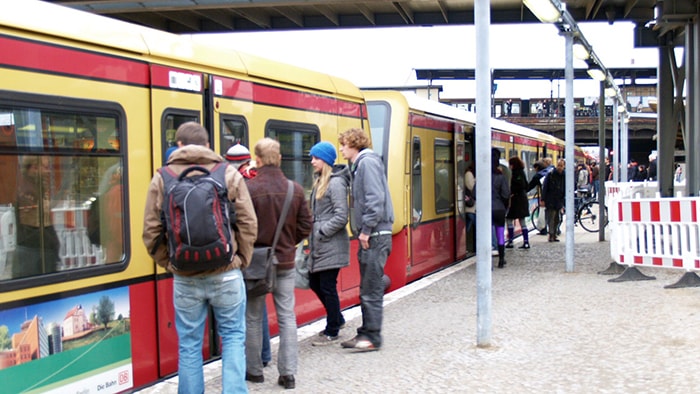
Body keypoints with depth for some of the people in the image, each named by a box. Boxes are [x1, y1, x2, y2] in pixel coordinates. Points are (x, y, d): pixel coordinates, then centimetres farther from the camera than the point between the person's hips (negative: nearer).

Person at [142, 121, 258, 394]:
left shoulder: (162, 178, 0)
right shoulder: (229, 174, -1)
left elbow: (151, 231, -1)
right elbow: (248, 224, -4)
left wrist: (169, 264, 10)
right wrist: (240, 260, 6)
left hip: (185, 279, 1)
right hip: (225, 274, -1)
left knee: (189, 344, 12)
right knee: (233, 337, 13)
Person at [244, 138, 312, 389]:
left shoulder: (248, 189, -17)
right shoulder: (296, 189, -3)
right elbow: (305, 225, 2)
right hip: (286, 262, 3)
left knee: (253, 318, 12)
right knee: (287, 317, 9)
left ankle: (254, 370, 22)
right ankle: (288, 373, 9)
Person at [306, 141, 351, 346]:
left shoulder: (335, 183, -14)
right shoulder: (320, 182, 14)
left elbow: (341, 217, -18)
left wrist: (321, 232, -15)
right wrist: (312, 233, 7)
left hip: (331, 246, -9)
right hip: (319, 245, 9)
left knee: (327, 287, -1)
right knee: (314, 283, 16)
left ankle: (332, 332, 13)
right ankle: (337, 319, 33)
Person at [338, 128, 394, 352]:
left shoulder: (368, 162, -11)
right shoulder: (359, 165, 19)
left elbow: (375, 199, -21)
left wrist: (366, 229, -19)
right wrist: (362, 231, 13)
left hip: (375, 235, -10)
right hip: (369, 235, 10)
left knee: (371, 290, -4)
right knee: (367, 289, 14)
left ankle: (372, 337, 3)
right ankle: (366, 333, 22)